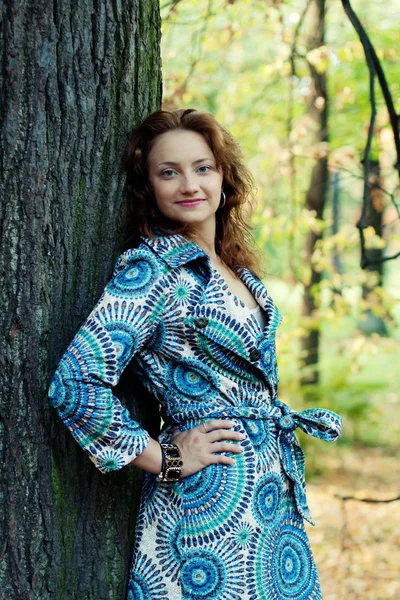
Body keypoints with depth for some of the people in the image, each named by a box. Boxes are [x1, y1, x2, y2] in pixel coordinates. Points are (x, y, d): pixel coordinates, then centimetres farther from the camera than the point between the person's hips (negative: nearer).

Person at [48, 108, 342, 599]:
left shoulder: (233, 265, 8)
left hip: (273, 493, 8)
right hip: (211, 499, -8)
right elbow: (74, 383, -25)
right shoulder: (151, 266, -16)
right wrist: (166, 459, -16)